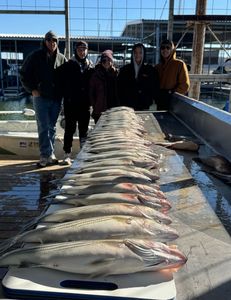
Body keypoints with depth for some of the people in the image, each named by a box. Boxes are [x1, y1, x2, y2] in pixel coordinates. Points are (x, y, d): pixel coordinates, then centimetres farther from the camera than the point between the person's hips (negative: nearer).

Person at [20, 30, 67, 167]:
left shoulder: (62, 58, 7)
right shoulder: (36, 56, 0)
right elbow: (24, 74, 4)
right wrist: (32, 89, -5)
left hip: (56, 99, 3)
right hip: (41, 98, -3)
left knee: (52, 128, 7)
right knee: (44, 128, -8)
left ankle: (46, 156, 16)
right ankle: (48, 155, -7)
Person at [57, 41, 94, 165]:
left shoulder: (91, 66, 9)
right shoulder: (68, 65, 2)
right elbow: (62, 82, 0)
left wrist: (90, 98, 0)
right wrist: (67, 96, -5)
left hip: (85, 104, 3)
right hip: (71, 103, -2)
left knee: (84, 130, 9)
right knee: (70, 129, 1)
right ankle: (67, 154, 7)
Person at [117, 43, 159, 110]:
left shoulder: (150, 69, 7)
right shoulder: (124, 69, 7)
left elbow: (155, 87, 7)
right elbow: (120, 87, 7)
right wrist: (123, 102, -3)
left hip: (145, 107, 0)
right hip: (128, 107, 0)